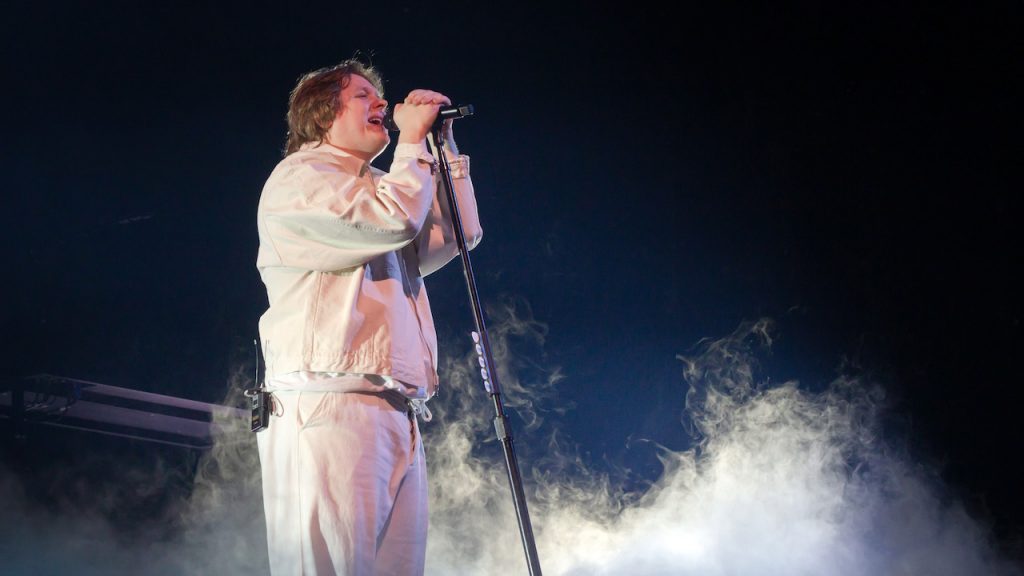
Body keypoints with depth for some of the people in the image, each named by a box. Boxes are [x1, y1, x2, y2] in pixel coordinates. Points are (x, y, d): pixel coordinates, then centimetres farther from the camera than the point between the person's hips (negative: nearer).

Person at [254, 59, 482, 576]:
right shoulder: (298, 176, 4)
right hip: (328, 412, -8)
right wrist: (414, 138, 4)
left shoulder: (370, 192, 31)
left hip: (399, 420, 8)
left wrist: (444, 145, 26)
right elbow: (395, 220, -11)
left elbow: (460, 233, 30)